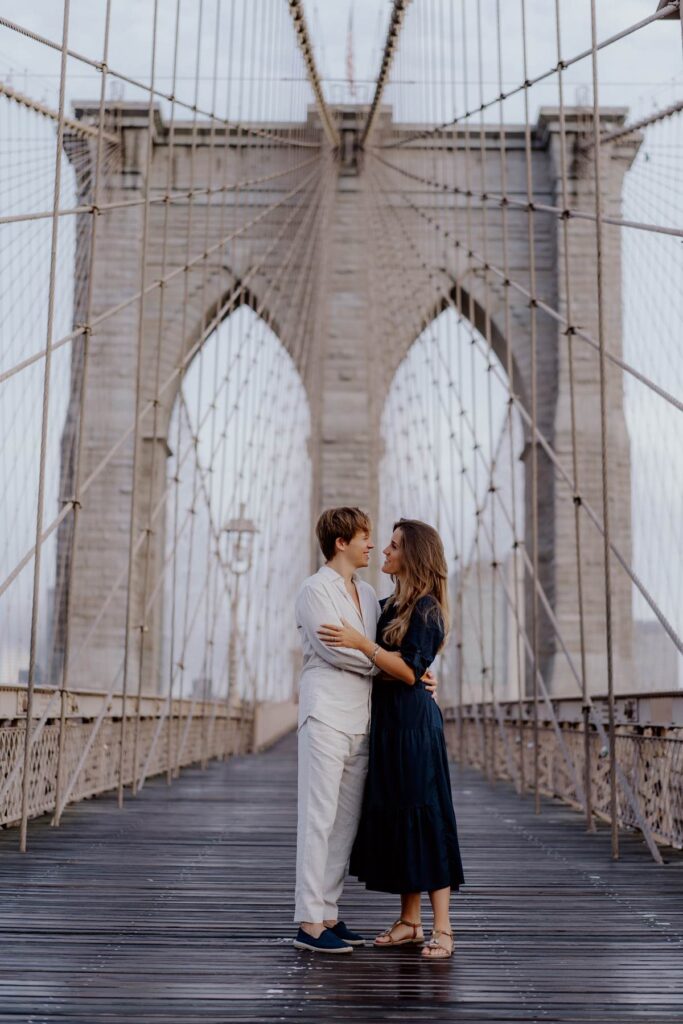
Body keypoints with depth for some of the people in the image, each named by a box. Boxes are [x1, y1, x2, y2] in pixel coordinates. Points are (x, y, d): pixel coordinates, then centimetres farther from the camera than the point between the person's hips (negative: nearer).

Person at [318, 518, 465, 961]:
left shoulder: (426, 608, -12)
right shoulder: (392, 605, 14)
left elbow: (409, 670, -21)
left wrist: (360, 642, -25)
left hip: (413, 722, -9)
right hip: (388, 721, 9)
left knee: (424, 816, -7)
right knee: (394, 816, 10)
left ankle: (443, 929, -1)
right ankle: (410, 921, 19)